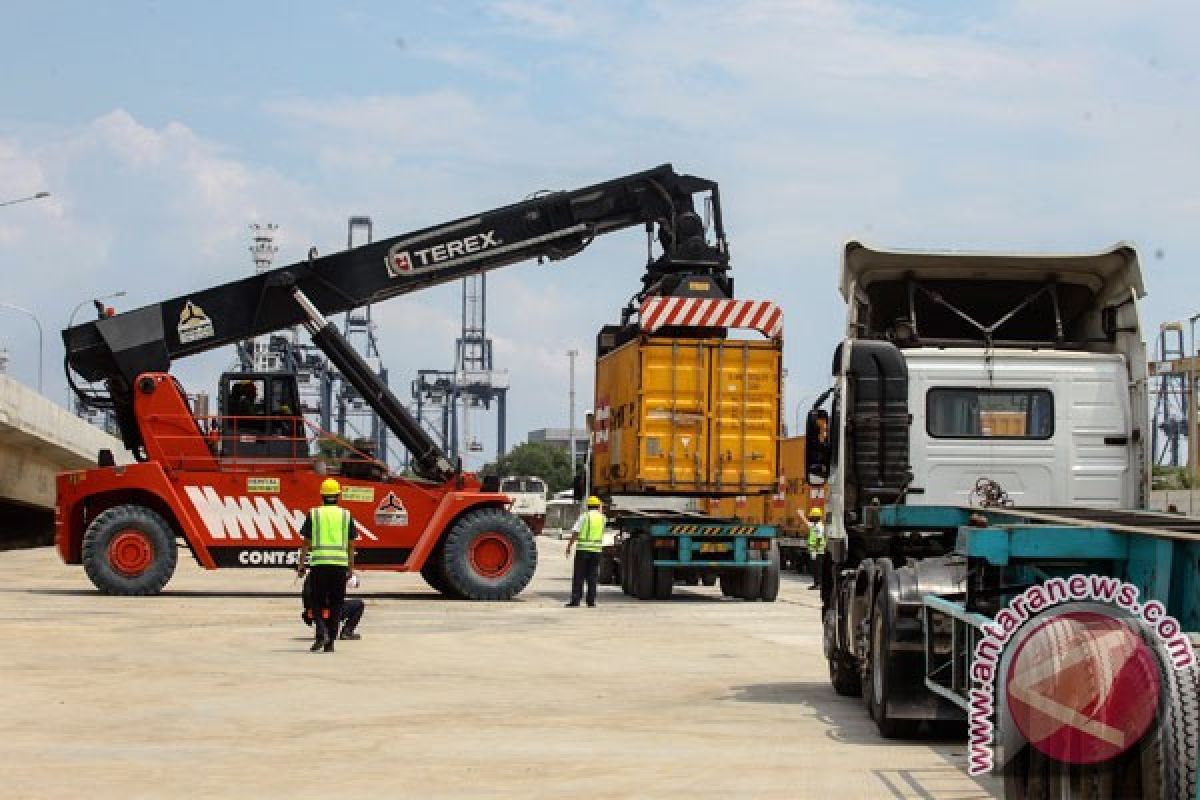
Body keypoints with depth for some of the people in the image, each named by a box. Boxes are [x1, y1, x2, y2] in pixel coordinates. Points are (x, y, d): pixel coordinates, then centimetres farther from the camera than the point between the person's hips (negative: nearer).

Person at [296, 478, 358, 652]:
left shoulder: (314, 514, 4)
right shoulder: (346, 515, 6)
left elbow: (306, 542, 2)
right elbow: (350, 544, 6)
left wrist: (301, 564, 8)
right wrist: (351, 567, 12)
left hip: (319, 562, -1)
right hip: (340, 562, 1)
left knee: (317, 602, 8)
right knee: (336, 604, 7)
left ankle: (321, 631, -16)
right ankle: (330, 642, 5)